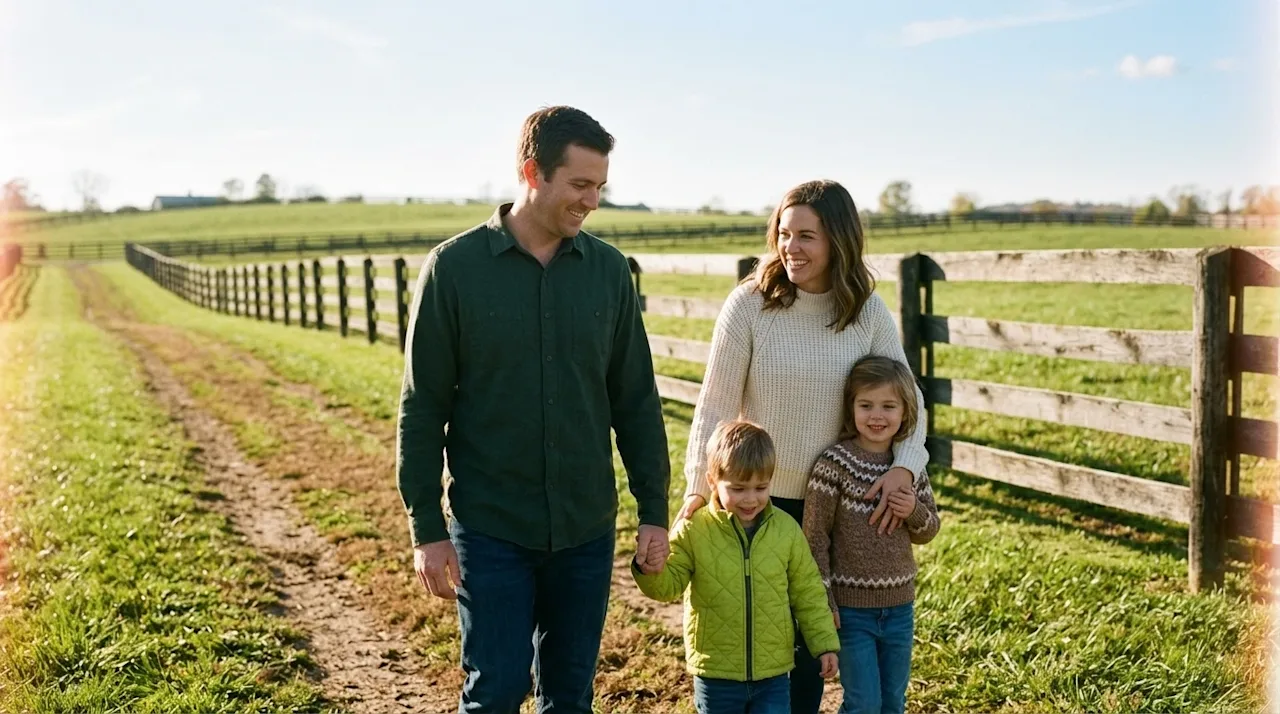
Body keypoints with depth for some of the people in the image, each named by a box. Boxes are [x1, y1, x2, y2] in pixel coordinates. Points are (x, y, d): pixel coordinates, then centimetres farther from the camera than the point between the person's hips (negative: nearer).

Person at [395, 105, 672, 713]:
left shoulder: (608, 269, 2)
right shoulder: (455, 267, -7)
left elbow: (636, 400, 6)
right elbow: (422, 407, -4)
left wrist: (654, 511, 4)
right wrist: (426, 529, -6)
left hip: (587, 529, 3)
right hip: (490, 529, -3)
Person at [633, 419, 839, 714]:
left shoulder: (787, 529, -3)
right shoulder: (693, 529, -10)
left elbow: (807, 593, 5)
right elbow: (669, 584, -9)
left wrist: (825, 643, 4)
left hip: (773, 675, 1)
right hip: (716, 675, -1)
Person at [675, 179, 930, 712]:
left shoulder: (869, 313, -6)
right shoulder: (749, 304, -14)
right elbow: (715, 406, -12)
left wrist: (904, 466, -16)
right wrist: (698, 488, -19)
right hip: (759, 498, -2)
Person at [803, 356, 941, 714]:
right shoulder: (834, 463, -14)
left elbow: (929, 530, 11)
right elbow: (814, 535, -12)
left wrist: (914, 512, -12)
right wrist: (823, 602, -12)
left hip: (899, 606, 5)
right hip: (850, 607, -5)